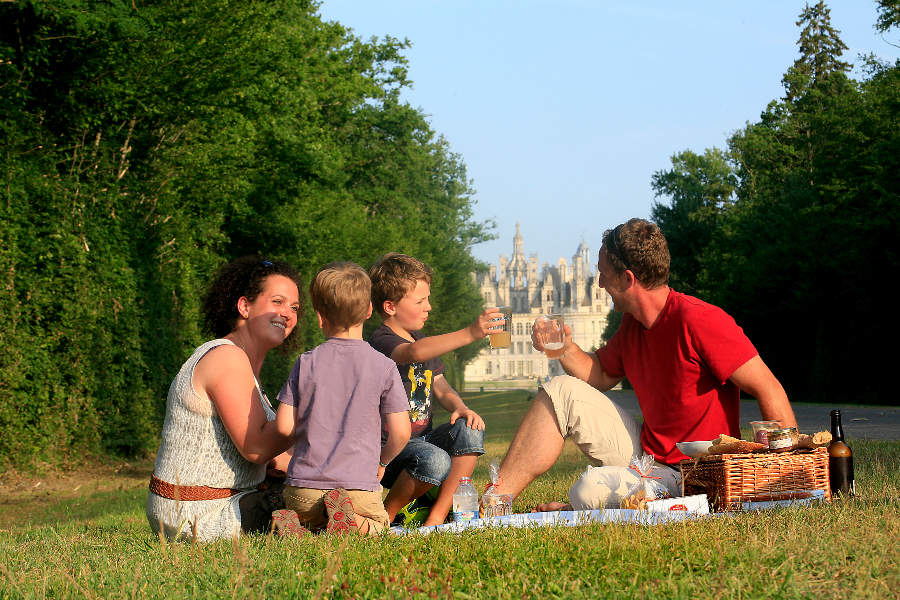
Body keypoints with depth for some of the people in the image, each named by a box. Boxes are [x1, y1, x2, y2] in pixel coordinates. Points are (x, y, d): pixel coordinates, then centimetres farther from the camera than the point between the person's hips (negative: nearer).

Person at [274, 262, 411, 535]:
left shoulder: (306, 363, -1)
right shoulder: (384, 367, -4)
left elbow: (284, 426, -1)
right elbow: (400, 433, -4)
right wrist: (381, 461, 17)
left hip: (303, 487, 2)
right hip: (359, 487, -2)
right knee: (378, 523, 22)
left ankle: (294, 523, -7)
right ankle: (354, 523, -12)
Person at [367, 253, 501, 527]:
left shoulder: (422, 340, 16)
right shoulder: (381, 342, -15)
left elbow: (440, 387, 18)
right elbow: (414, 353, -37)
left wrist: (461, 409, -6)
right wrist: (469, 334, -46)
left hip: (422, 438, 8)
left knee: (469, 430, -15)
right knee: (435, 461, -35)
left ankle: (437, 516, -13)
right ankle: (386, 516, -9)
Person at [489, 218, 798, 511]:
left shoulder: (698, 320, -20)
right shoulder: (632, 325, 6)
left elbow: (769, 391, -20)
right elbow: (600, 376, 23)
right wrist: (566, 349, 1)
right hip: (645, 453, 8)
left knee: (590, 491, -32)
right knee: (563, 392, 4)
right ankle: (494, 501, 3)